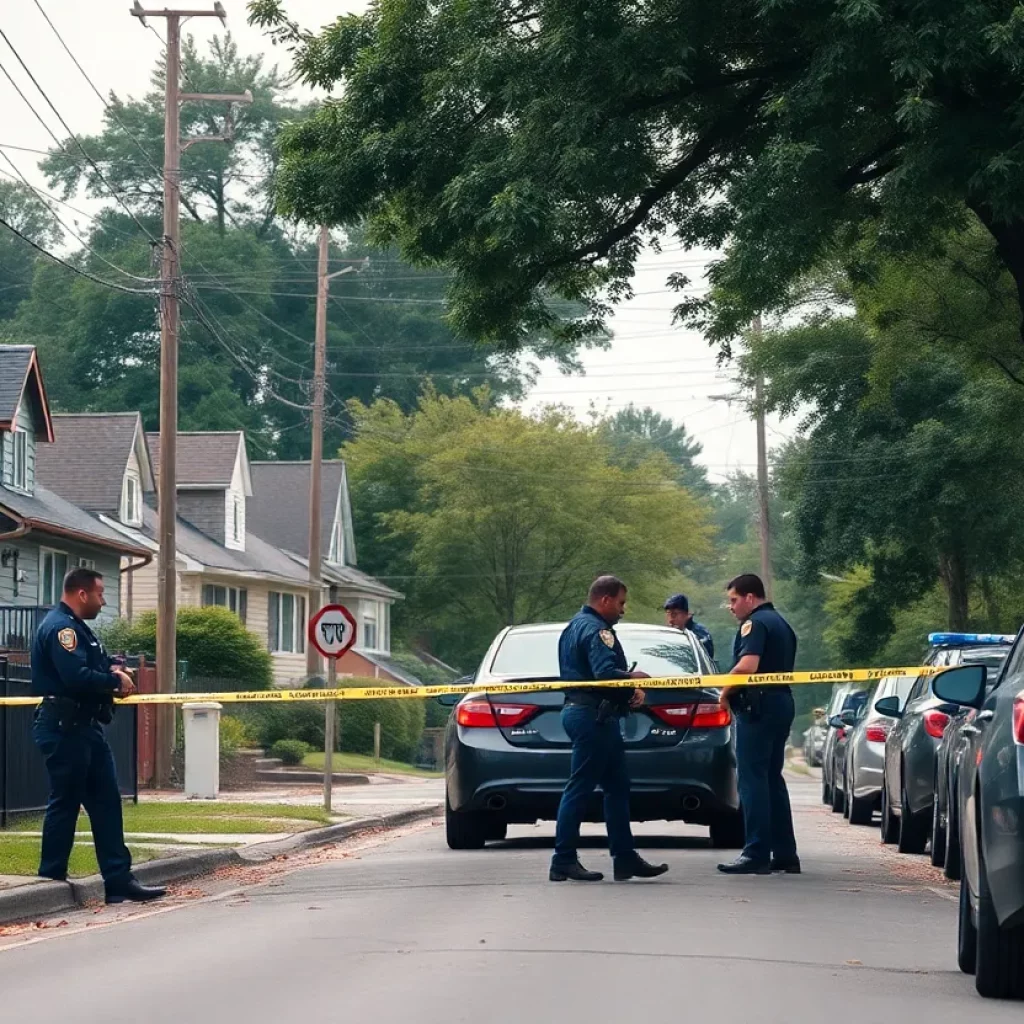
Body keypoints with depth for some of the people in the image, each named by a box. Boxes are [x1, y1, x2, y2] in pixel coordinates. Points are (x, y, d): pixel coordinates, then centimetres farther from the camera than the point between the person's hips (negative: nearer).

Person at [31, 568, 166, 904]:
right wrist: (115, 680, -13)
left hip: (85, 727, 11)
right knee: (64, 804, -3)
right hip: (64, 728, -11)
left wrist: (112, 673, -1)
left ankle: (119, 880, 7)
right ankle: (51, 882, 6)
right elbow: (76, 677, -27)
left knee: (106, 802, 7)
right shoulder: (59, 627, -16)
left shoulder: (76, 627, 19)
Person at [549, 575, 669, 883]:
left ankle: (625, 858, 13)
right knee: (580, 788, -7)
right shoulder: (596, 630, -14)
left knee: (617, 788, 12)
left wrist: (628, 688, 6)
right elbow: (606, 673, -26)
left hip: (580, 710, 11)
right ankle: (564, 861, -4)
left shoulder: (576, 627, 20)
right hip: (594, 715, -11)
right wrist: (634, 679, -8)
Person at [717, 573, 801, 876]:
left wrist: (726, 692, -10)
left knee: (753, 779, -9)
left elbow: (747, 666, -25)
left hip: (758, 706, -10)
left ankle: (757, 854, -14)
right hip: (782, 702, 10)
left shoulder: (754, 623, -10)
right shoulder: (781, 624, 20)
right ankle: (785, 853, 13)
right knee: (772, 778, 13)